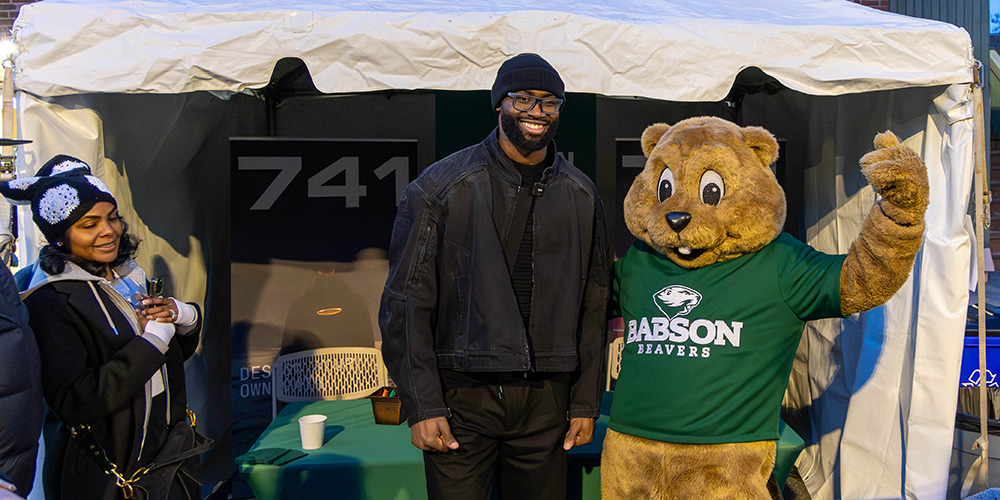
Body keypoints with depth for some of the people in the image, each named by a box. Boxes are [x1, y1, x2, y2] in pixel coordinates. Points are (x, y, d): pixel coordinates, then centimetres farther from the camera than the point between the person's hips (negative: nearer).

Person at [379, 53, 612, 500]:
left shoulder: (581, 198, 7)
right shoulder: (442, 188, -4)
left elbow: (593, 307, 10)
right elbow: (406, 303, -5)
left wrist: (586, 404, 8)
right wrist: (421, 405, -10)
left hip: (545, 400, 3)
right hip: (462, 397, -3)